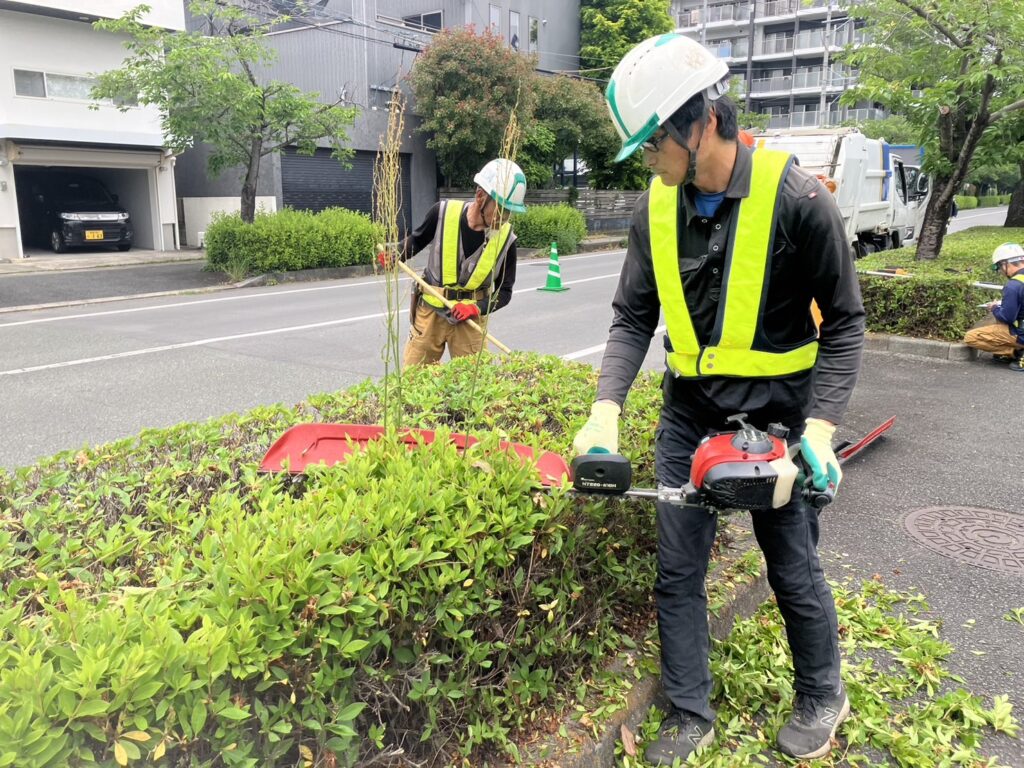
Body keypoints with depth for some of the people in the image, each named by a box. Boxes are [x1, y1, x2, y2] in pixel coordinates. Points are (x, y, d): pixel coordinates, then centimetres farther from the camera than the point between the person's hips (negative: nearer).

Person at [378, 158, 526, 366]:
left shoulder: (505, 237, -12)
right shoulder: (444, 212, -14)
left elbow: (504, 291, -3)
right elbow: (417, 240, 8)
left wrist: (477, 308, -20)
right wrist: (394, 256, -10)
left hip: (470, 316, 0)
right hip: (430, 310, 0)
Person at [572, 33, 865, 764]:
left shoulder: (796, 197, -17)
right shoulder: (656, 207, -3)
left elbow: (844, 322, -9)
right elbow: (632, 318, 0)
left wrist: (821, 425, -18)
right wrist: (606, 409, -13)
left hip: (774, 413, -4)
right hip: (688, 410, 4)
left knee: (795, 571, 11)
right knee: (677, 570, 7)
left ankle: (823, 697, 38)